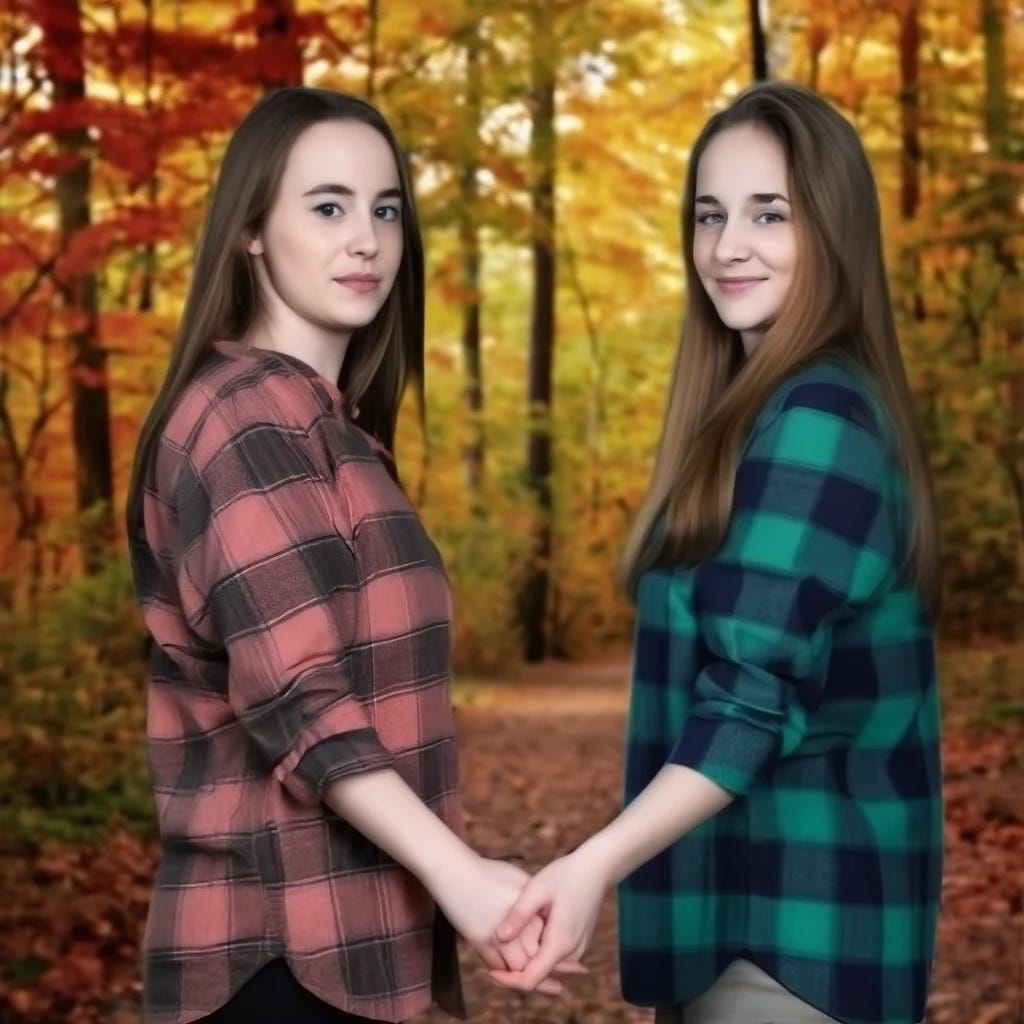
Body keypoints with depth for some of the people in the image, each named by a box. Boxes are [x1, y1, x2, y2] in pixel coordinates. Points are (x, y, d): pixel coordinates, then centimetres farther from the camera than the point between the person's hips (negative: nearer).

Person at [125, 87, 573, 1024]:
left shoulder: (323, 421, 17)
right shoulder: (255, 417, -13)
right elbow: (298, 701, -22)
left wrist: (441, 874, 20)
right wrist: (457, 873, -26)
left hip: (320, 928, 9)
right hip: (286, 942, -9)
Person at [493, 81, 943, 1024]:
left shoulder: (816, 421, -17)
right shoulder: (762, 412, 14)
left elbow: (757, 699, -25)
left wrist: (597, 864, -35)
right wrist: (617, 864, 10)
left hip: (790, 915, -9)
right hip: (751, 895, 9)